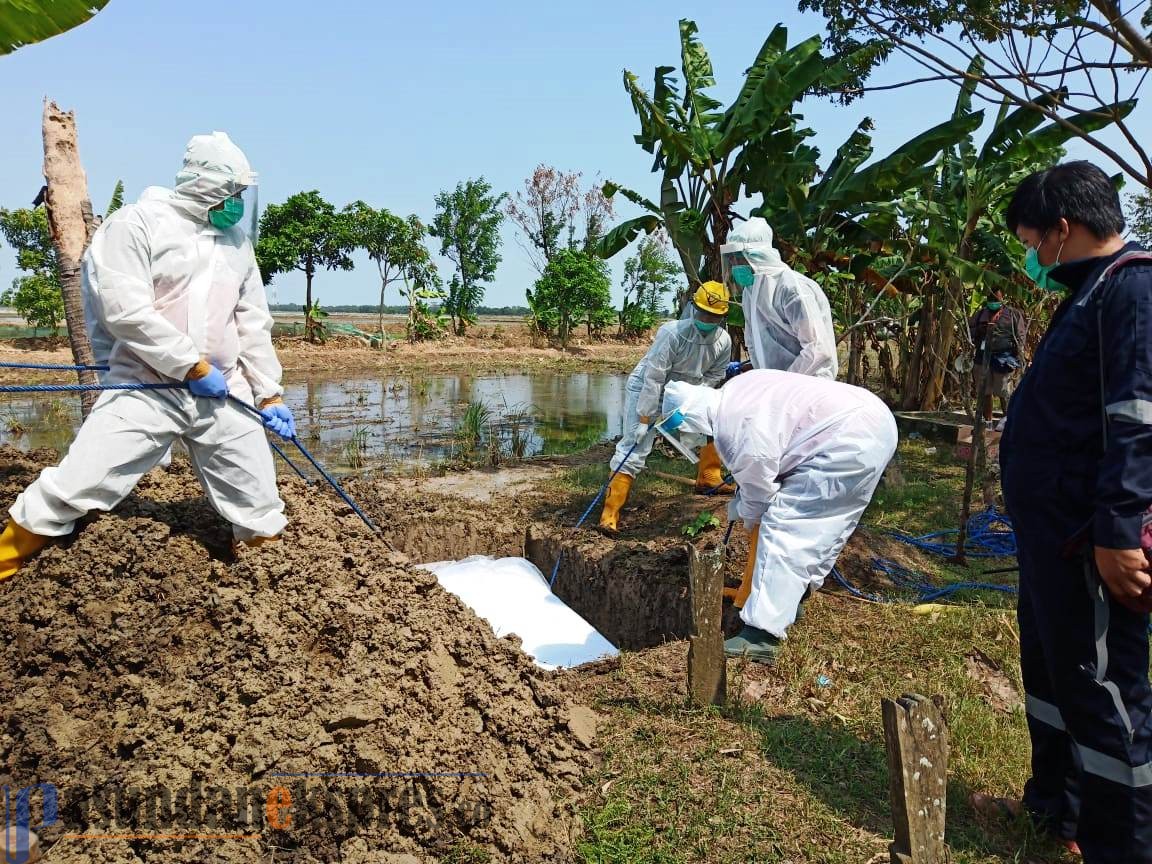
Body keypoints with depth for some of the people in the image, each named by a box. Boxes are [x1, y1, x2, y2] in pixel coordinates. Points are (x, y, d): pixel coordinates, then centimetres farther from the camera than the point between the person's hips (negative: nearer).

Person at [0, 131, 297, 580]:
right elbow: (127, 311, -14)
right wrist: (195, 367, -14)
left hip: (224, 396, 5)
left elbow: (254, 324, 17)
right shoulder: (138, 221, -4)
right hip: (146, 389, -5)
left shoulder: (236, 240, 15)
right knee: (71, 490, -8)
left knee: (261, 512, 6)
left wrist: (270, 394, 12)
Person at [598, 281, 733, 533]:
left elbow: (713, 377, -1)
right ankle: (610, 512, -10)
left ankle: (708, 478, 20)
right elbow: (653, 378, -28)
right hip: (645, 390, -6)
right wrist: (644, 419, -27)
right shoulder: (673, 333, -30)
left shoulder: (723, 341, -13)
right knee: (635, 447, -13)